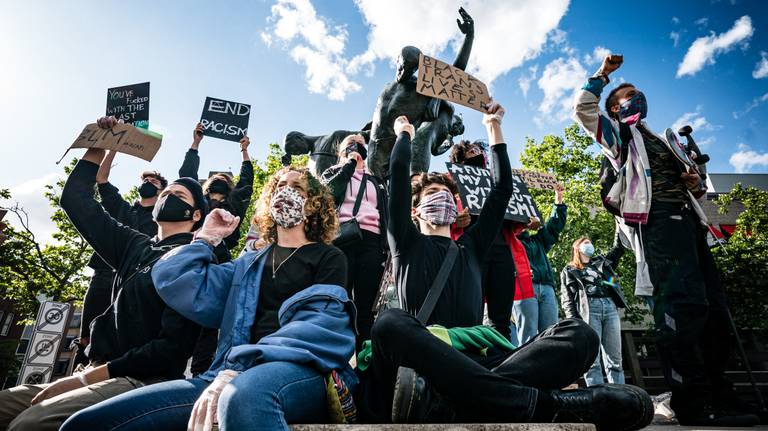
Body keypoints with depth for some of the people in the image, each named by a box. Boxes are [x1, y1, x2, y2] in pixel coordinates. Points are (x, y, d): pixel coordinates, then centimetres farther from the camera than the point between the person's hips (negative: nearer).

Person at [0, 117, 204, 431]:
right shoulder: (134, 246, 17)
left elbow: (174, 345, -15)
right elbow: (75, 200, 25)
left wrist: (91, 376, -15)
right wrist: (99, 146, 21)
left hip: (146, 381, -7)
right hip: (101, 373, 7)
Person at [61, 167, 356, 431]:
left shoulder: (329, 258, 10)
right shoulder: (249, 264, 26)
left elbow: (322, 324, -10)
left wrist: (239, 369, -22)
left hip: (302, 373, -5)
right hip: (235, 375, 5)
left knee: (245, 392, -42)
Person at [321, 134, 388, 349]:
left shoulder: (375, 181, 29)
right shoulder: (332, 173, 21)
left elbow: (385, 213, 22)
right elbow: (329, 192, -3)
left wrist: (386, 246, 10)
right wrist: (350, 164, 6)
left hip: (371, 241, 2)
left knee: (367, 302, -5)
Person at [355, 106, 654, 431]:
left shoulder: (470, 245, 28)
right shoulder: (407, 244, 18)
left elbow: (503, 188, 27)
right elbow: (399, 171, 11)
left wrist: (493, 127, 35)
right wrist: (404, 133, 30)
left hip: (477, 360, 4)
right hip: (424, 359, -3)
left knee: (578, 334, -19)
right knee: (390, 324, -39)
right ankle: (544, 404, -43)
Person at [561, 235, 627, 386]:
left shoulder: (601, 262, 29)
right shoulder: (569, 270, 16)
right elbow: (567, 298, 6)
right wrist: (573, 320, -9)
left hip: (610, 306, 4)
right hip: (588, 309, -4)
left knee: (615, 357, 0)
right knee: (592, 358, -9)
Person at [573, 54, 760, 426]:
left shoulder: (658, 140, 35)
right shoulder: (618, 134, 15)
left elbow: (682, 180, 35)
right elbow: (583, 107, 0)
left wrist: (695, 183, 12)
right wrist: (603, 73, 13)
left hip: (686, 219, 8)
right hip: (655, 220, -8)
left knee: (713, 307, 2)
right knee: (682, 303, -22)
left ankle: (717, 396, 8)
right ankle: (694, 402, -22)